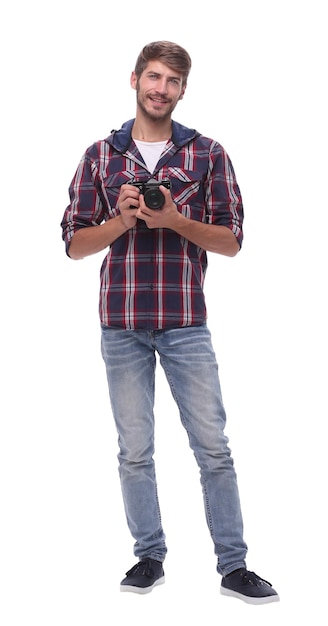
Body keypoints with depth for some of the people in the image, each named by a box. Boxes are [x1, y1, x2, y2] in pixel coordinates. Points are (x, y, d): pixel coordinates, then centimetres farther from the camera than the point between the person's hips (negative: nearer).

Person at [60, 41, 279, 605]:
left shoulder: (208, 154, 5)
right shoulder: (100, 156, 9)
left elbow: (231, 241, 2)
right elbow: (75, 244, 6)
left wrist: (173, 220, -13)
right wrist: (124, 219, -12)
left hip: (185, 322, -1)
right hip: (121, 323, 1)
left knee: (213, 447, 0)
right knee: (134, 451, 7)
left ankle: (233, 566, 9)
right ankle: (150, 558, 20)